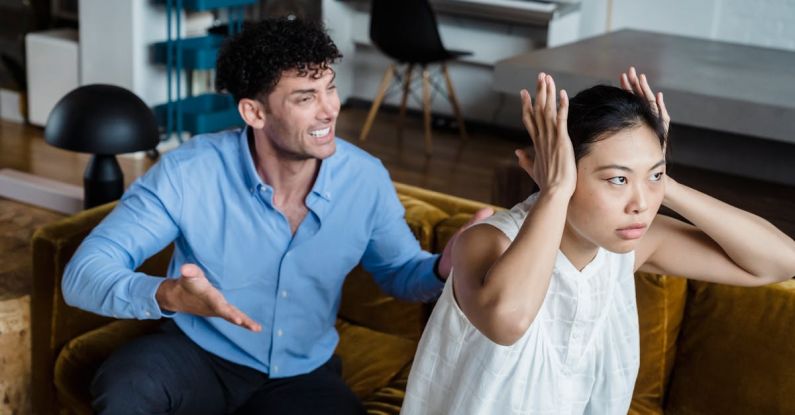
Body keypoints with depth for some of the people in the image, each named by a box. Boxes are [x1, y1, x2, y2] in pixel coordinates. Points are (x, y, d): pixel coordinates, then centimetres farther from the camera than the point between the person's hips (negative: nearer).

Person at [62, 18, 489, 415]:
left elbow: (400, 271, 7)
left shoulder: (366, 178, -11)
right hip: (197, 355, -2)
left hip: (302, 374, 3)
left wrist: (444, 267, -19)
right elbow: (83, 273, -23)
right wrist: (167, 295, -45)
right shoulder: (189, 172, -21)